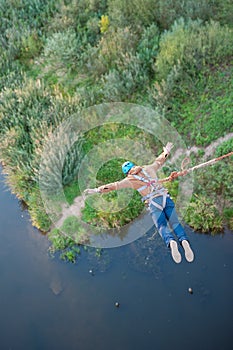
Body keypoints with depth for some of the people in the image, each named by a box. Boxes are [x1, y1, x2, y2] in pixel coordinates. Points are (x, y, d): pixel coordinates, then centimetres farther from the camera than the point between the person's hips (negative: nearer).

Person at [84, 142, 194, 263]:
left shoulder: (130, 179, 7)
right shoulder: (148, 168, 17)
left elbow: (115, 185, 2)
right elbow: (159, 161, 34)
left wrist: (97, 190, 4)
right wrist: (166, 151, 52)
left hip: (154, 202, -3)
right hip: (166, 197, 4)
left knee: (162, 226, -7)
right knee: (175, 223, 0)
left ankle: (171, 241, -36)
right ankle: (184, 240, -26)